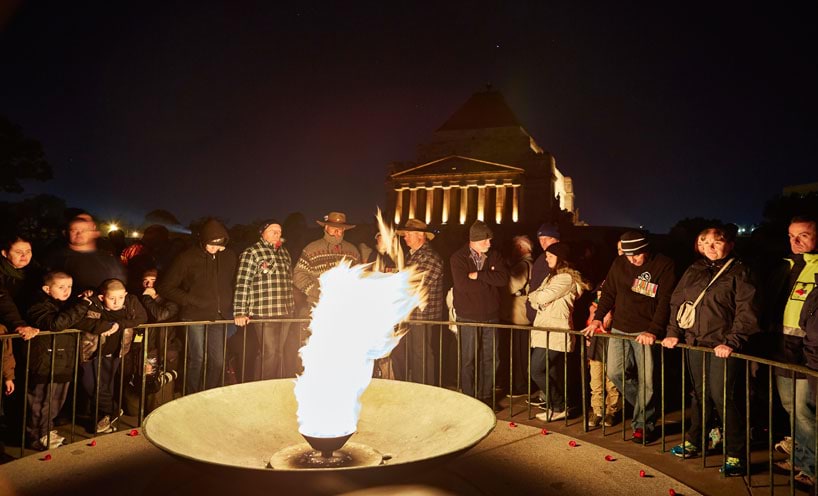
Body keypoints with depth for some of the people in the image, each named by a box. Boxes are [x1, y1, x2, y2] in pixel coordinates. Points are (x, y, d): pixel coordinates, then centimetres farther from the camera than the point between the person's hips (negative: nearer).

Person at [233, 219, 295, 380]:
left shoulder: (284, 252, 16)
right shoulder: (251, 253, -5)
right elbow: (242, 284, -11)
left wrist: (291, 308, 19)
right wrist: (240, 313, -17)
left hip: (285, 313, 7)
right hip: (263, 313, -6)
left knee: (278, 353, 12)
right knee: (269, 354, -5)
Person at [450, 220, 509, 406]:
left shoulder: (494, 255, 6)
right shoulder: (458, 258, -5)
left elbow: (503, 278, -9)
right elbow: (463, 284, -19)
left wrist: (478, 275, -16)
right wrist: (489, 279, -11)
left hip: (491, 315, 4)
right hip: (468, 317, -3)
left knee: (490, 360, 9)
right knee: (468, 360, 3)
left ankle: (486, 398, 22)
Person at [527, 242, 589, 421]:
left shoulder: (566, 278, -11)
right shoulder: (553, 276, 21)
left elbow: (543, 297, -17)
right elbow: (539, 302, 17)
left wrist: (532, 295, 4)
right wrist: (536, 299, -6)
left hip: (554, 334, -9)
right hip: (546, 331, 9)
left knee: (537, 370, -9)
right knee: (554, 374, 12)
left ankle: (559, 407, 2)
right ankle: (558, 405, 20)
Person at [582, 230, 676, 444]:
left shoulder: (664, 265, -7)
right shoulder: (619, 264, 5)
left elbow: (665, 302, -12)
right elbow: (608, 292, 14)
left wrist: (654, 331, -21)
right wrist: (598, 318, 5)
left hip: (645, 332, -4)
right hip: (620, 329, 5)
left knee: (645, 380, -1)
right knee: (614, 372, 2)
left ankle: (643, 424, 16)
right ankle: (645, 407, 26)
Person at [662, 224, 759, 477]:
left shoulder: (738, 272, -4)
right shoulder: (693, 271, 11)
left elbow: (747, 311, -10)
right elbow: (676, 302, 14)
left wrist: (732, 342, -18)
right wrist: (674, 332, 6)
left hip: (723, 346, -5)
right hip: (695, 343, 5)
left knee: (722, 397, -5)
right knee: (700, 394, 15)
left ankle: (736, 455, 7)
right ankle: (694, 441, 29)